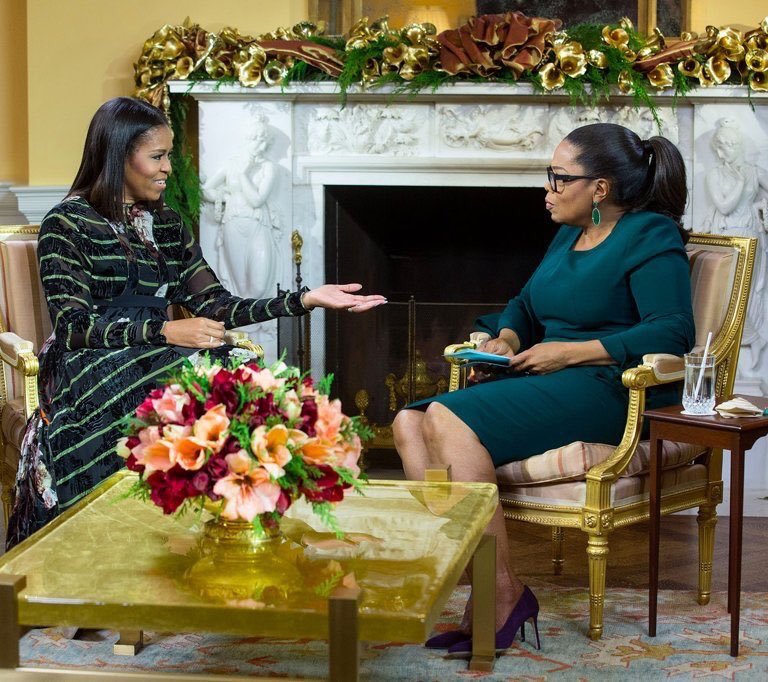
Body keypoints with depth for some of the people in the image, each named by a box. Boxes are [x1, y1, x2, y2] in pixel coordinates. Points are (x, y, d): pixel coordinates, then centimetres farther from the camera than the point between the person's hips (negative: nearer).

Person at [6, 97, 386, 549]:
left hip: (154, 361, 6)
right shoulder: (68, 224, -3)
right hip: (91, 372, -5)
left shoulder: (168, 225, 17)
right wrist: (166, 331, -23)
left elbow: (215, 306, 7)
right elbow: (73, 328, -12)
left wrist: (306, 300, -5)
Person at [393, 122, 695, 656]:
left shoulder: (651, 237, -5)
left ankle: (503, 589, -23)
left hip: (608, 390, -9)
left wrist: (571, 353, -17)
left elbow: (672, 332, -17)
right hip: (546, 386, 9)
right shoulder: (569, 235, 21)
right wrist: (507, 338, 7)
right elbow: (527, 306, 32)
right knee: (410, 424, -12)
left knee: (451, 421, -28)